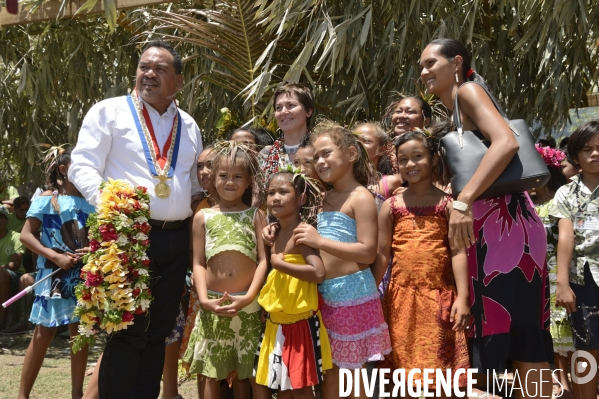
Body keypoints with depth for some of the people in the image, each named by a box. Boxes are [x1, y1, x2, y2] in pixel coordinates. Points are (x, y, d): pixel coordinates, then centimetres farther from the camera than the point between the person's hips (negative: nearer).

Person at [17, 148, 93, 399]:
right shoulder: (46, 200, -3)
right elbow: (26, 235, -6)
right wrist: (56, 257, -15)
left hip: (84, 276, 4)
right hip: (54, 275, -4)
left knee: (80, 333, 7)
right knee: (44, 333, -3)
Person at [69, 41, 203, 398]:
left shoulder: (189, 126, 17)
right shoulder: (109, 111, 3)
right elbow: (82, 168, -6)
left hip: (176, 241, 5)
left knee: (158, 332, 10)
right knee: (127, 330, -6)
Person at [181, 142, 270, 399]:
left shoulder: (255, 215, 6)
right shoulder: (203, 217, 7)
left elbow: (264, 259, -1)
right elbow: (199, 263, 4)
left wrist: (249, 297, -13)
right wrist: (204, 299, -10)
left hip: (248, 305, -1)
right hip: (213, 304, 1)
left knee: (249, 372, 4)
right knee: (210, 373, 6)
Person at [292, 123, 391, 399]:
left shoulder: (361, 197, -11)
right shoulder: (327, 198, 13)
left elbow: (368, 253, -20)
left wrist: (319, 241, -23)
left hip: (352, 294, -8)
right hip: (325, 293, 8)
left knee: (353, 372, 2)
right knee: (328, 369, 14)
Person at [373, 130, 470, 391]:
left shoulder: (447, 203, 1)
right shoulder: (391, 206, 6)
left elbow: (458, 251, -4)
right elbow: (381, 254, 7)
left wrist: (462, 297, -11)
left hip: (439, 296, -2)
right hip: (401, 296, 2)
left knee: (440, 370, 4)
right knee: (402, 371, 9)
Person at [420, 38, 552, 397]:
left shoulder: (468, 90, -4)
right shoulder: (455, 115, 22)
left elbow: (507, 142, -21)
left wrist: (463, 201, -26)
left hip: (507, 222, -9)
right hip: (487, 227, 9)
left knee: (521, 329, -7)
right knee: (520, 331, 10)